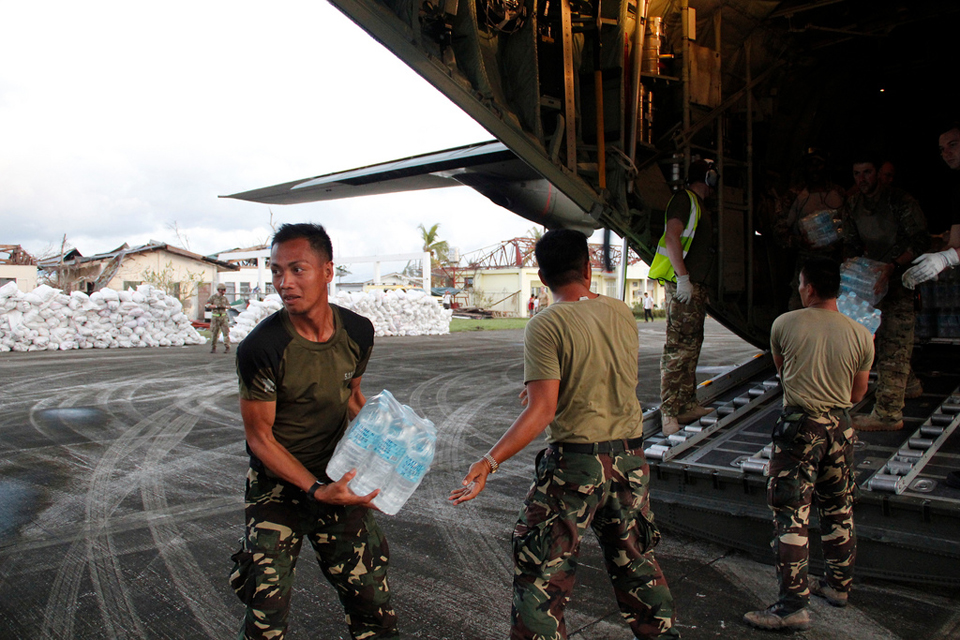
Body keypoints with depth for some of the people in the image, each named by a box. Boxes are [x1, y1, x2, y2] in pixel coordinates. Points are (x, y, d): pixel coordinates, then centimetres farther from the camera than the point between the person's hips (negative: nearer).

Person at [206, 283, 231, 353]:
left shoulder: (224, 298, 9)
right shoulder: (213, 297, 0)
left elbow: (229, 305, 14)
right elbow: (207, 305, -6)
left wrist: (225, 306, -7)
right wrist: (216, 306, -15)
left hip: (223, 317, 2)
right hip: (215, 317, -2)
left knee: (226, 332, -8)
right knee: (214, 333, 4)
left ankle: (227, 348, -6)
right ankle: (213, 348, 16)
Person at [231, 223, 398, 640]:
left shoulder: (358, 332, -7)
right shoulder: (260, 349, -21)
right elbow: (259, 436, -14)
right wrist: (316, 491, -21)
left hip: (337, 477, 4)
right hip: (277, 484, -3)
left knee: (370, 593, 9)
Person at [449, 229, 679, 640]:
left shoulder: (545, 326, -14)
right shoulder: (622, 314, 4)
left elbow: (542, 409, -21)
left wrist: (489, 462, -25)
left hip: (575, 460, -6)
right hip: (630, 457, 6)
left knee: (540, 568, 6)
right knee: (635, 559, 23)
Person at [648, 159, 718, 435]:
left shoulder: (699, 206, 25)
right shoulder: (684, 199, -5)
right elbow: (671, 238, -17)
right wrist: (683, 277, -23)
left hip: (697, 285, 10)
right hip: (684, 285, -10)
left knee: (691, 347, 12)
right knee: (678, 348, -13)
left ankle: (688, 405, 18)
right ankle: (669, 413, -13)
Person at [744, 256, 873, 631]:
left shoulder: (785, 325, -8)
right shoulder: (861, 335, -2)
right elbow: (857, 394, 7)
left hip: (799, 426, -4)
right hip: (840, 427, 5)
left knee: (790, 515, -2)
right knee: (838, 511, 19)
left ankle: (793, 605, -1)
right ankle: (839, 585, 35)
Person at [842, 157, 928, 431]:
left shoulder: (898, 199, -13)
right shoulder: (852, 206, 7)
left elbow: (920, 239, -16)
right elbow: (852, 244, 15)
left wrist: (893, 265, -28)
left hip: (903, 277, -7)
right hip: (875, 277, 7)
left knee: (893, 341, -12)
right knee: (884, 335, 15)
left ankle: (888, 413, -12)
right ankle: (909, 385, 38)